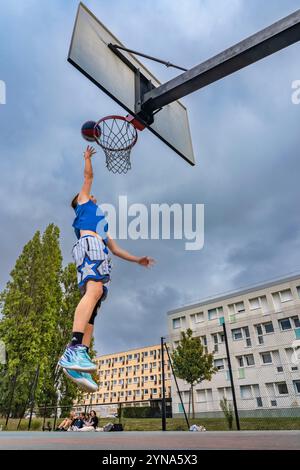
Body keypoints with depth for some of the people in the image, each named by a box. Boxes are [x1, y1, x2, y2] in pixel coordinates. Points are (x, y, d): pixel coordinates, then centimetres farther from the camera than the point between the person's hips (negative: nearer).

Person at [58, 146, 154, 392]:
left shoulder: (102, 225, 42)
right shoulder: (83, 202, 28)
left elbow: (115, 248, 36)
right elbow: (89, 176, 28)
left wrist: (137, 259, 32)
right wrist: (88, 157, 45)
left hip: (100, 251, 7)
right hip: (89, 244, -7)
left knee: (93, 307, -10)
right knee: (94, 290, -33)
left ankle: (78, 364, -18)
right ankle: (73, 350, -45)